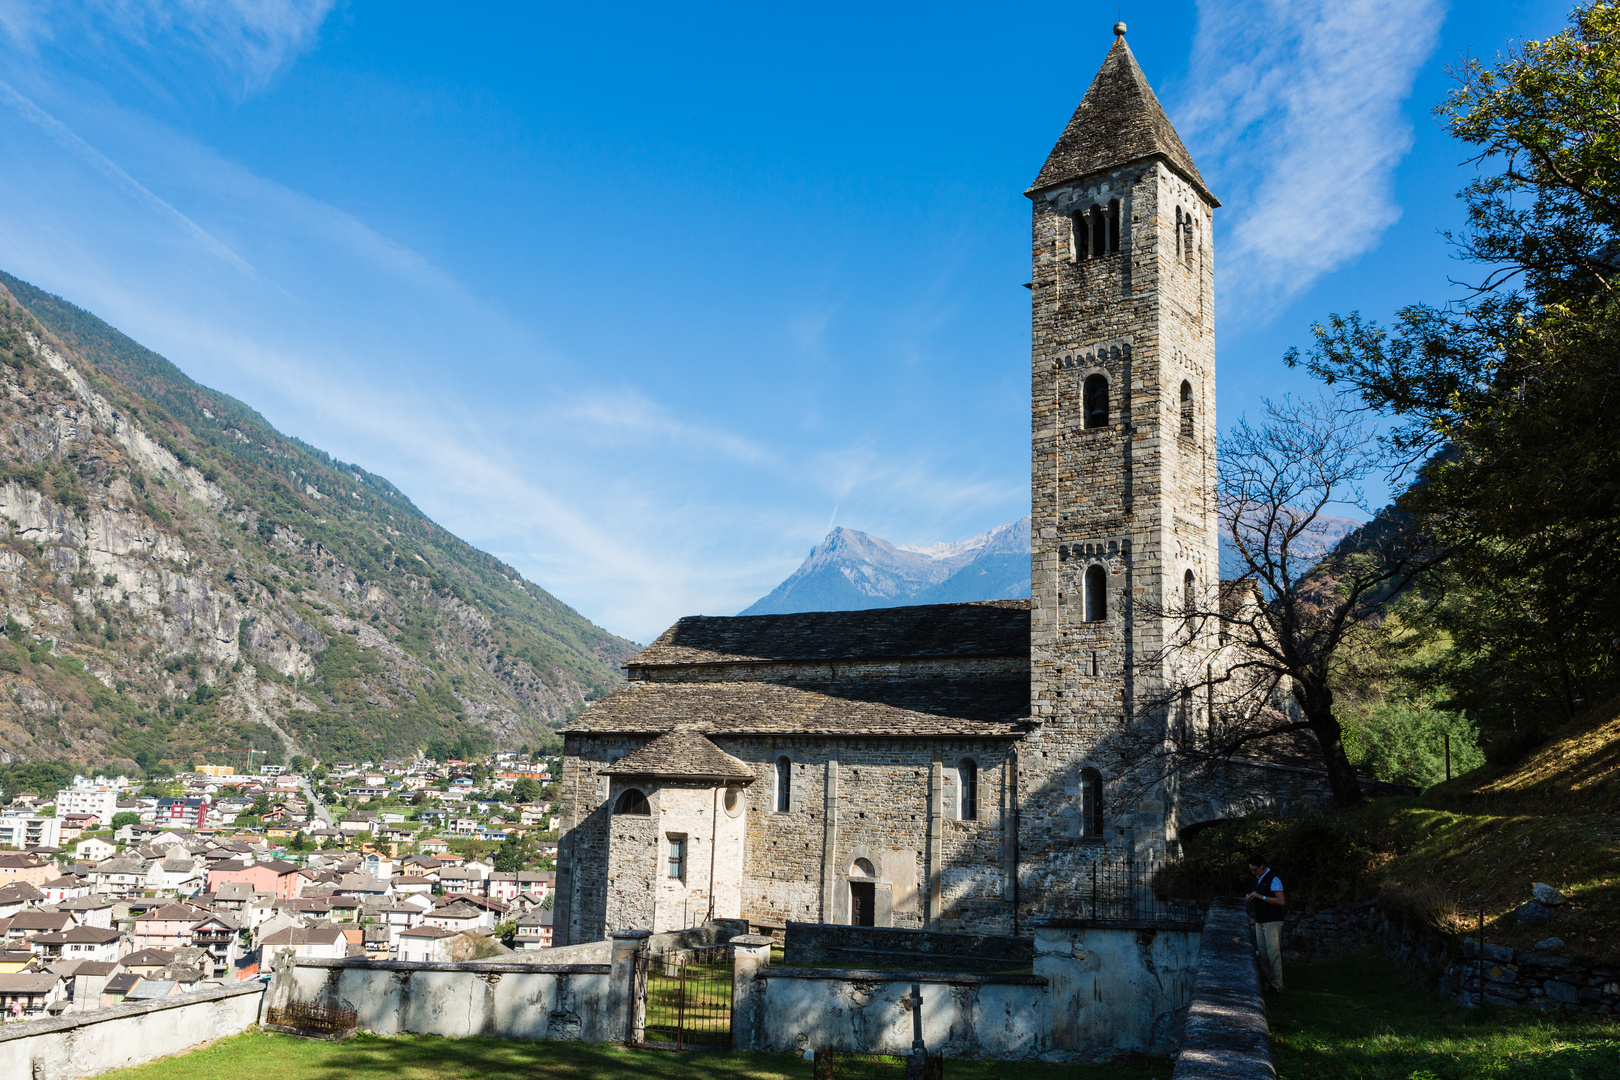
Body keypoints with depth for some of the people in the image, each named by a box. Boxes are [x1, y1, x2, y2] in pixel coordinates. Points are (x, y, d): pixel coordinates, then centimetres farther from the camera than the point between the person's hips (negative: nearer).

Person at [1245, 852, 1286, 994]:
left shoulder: (1273, 879, -11)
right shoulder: (1258, 879, 15)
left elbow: (1281, 901, -17)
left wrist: (1260, 896, -19)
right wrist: (1250, 898, 6)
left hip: (1272, 921, -8)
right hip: (1260, 922, 8)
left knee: (1273, 954, -8)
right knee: (1262, 954, 5)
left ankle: (1277, 986, -4)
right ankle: (1268, 984, 9)